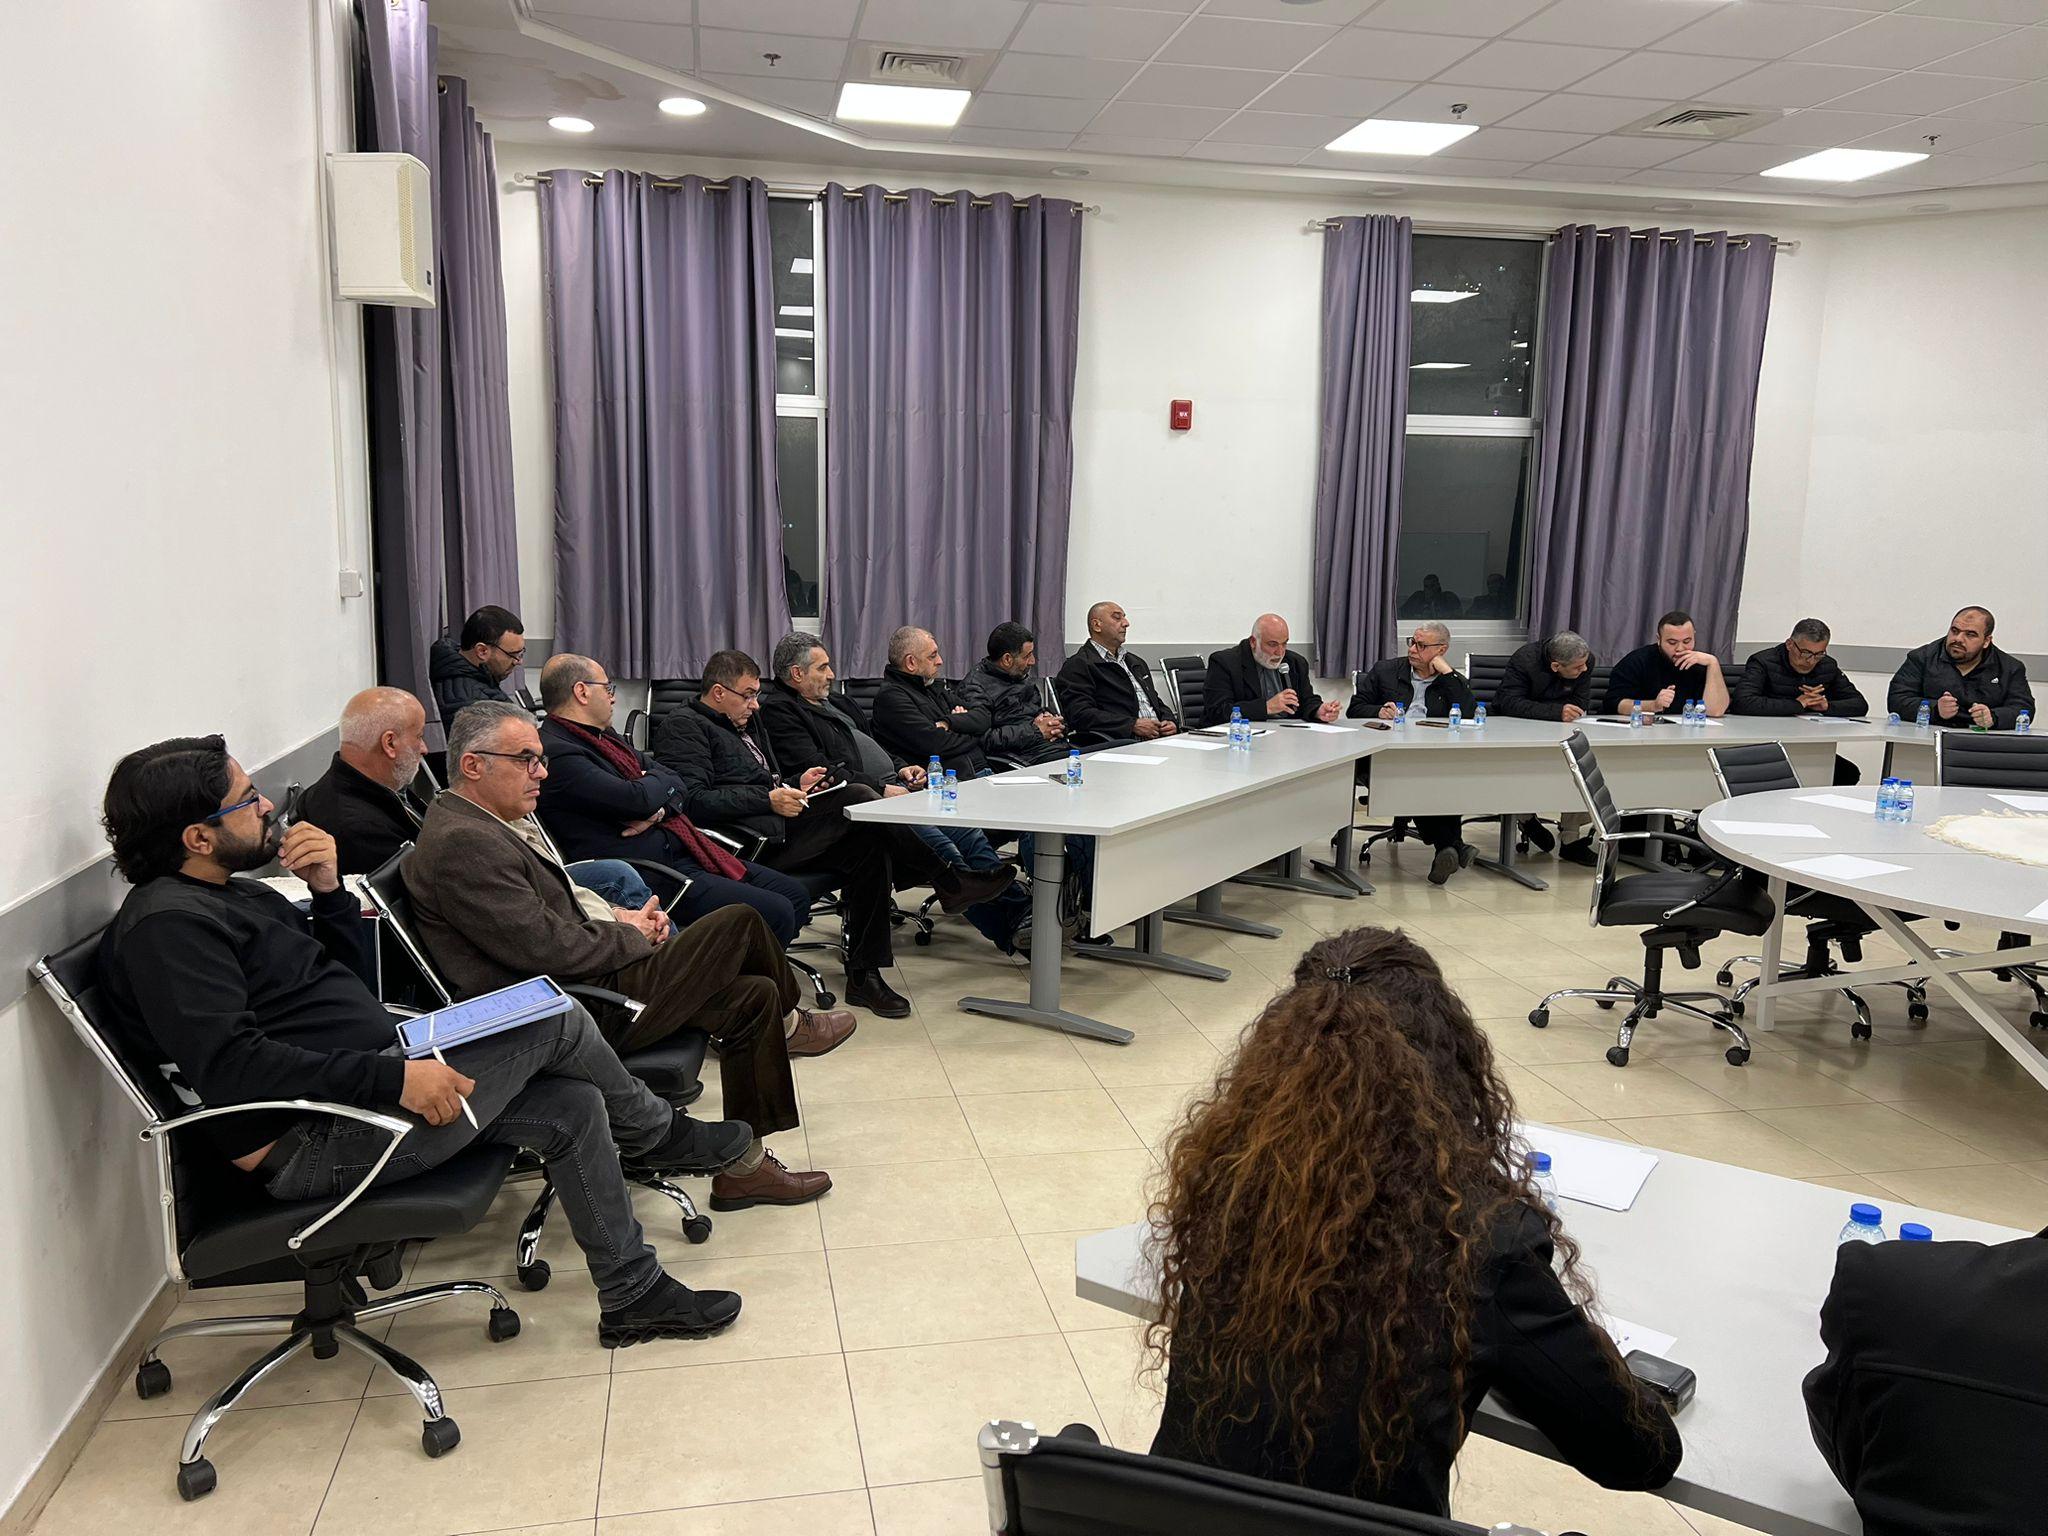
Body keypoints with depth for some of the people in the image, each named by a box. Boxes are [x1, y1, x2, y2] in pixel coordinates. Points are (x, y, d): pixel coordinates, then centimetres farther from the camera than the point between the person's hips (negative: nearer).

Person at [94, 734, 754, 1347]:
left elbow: (354, 977, 20)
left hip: (367, 1081, 10)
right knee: (554, 1018, -12)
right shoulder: (165, 924, -16)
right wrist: (393, 1078, -29)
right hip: (310, 1145, -10)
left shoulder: (240, 896, 16)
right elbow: (230, 1065, -27)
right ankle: (658, 1136, 16)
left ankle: (635, 1296, 15)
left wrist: (329, 889, 2)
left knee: (573, 1108, 2)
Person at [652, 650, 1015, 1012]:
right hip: (751, 841, -9)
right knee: (856, 798, -23)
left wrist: (794, 786, 11)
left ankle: (863, 975, -12)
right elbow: (693, 799, -15)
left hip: (777, 828, 9)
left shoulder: (741, 727, 29)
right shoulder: (684, 727, -1)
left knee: (868, 847, -15)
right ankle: (948, 881, -13)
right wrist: (768, 799, -21)